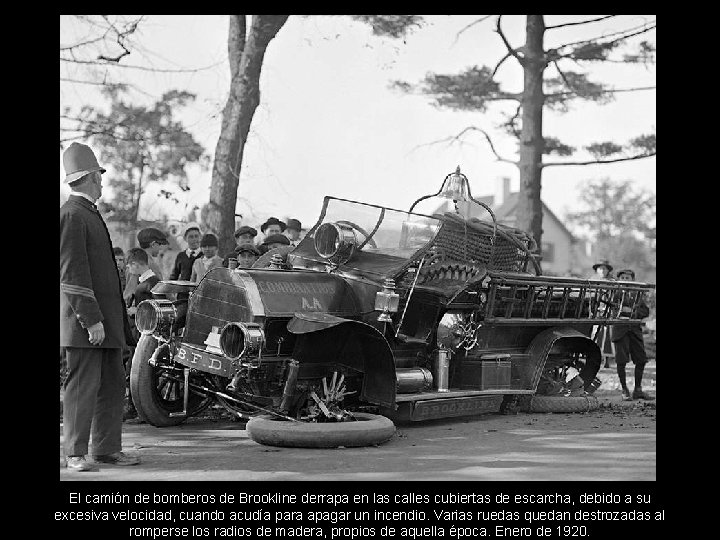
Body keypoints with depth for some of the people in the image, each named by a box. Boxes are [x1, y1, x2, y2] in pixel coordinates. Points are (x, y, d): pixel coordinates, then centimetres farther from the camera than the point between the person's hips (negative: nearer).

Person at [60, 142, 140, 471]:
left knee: (113, 385, 10)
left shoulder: (90, 214, 21)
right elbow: (72, 274, -17)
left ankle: (108, 449, 17)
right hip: (84, 321, -9)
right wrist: (91, 319, -21)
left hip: (106, 318, 10)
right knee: (82, 386, -4)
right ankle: (75, 454, 3)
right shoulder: (71, 215, -11)